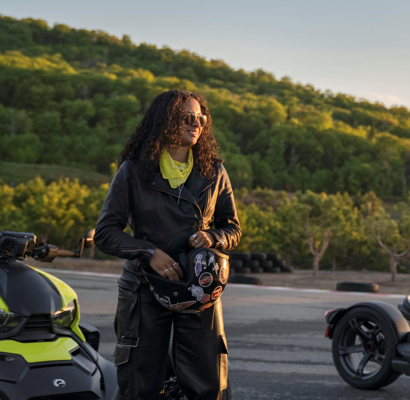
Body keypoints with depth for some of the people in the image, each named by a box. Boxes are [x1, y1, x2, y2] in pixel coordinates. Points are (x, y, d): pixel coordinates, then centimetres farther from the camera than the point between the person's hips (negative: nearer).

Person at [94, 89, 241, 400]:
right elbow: (105, 232, -1)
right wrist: (150, 252, -15)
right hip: (145, 289, -2)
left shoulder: (214, 173, 9)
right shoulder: (134, 170, 2)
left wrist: (212, 237, -9)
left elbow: (233, 228, 15)